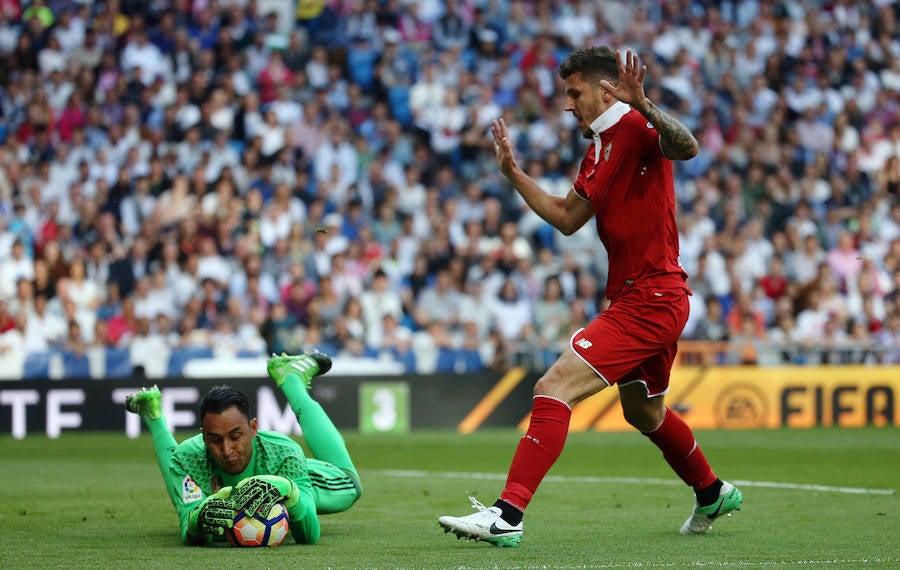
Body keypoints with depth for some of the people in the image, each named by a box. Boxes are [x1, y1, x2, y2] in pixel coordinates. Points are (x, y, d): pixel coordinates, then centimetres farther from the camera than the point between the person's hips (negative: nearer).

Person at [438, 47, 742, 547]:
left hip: (650, 300, -11)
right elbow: (567, 218, 24)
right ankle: (712, 494, 48)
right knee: (643, 412, 28)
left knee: (554, 388, -19)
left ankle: (508, 515, -24)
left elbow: (686, 147, -35)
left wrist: (643, 105, -50)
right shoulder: (598, 149, 15)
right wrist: (513, 173, 19)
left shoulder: (636, 129, -13)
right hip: (638, 299, 11)